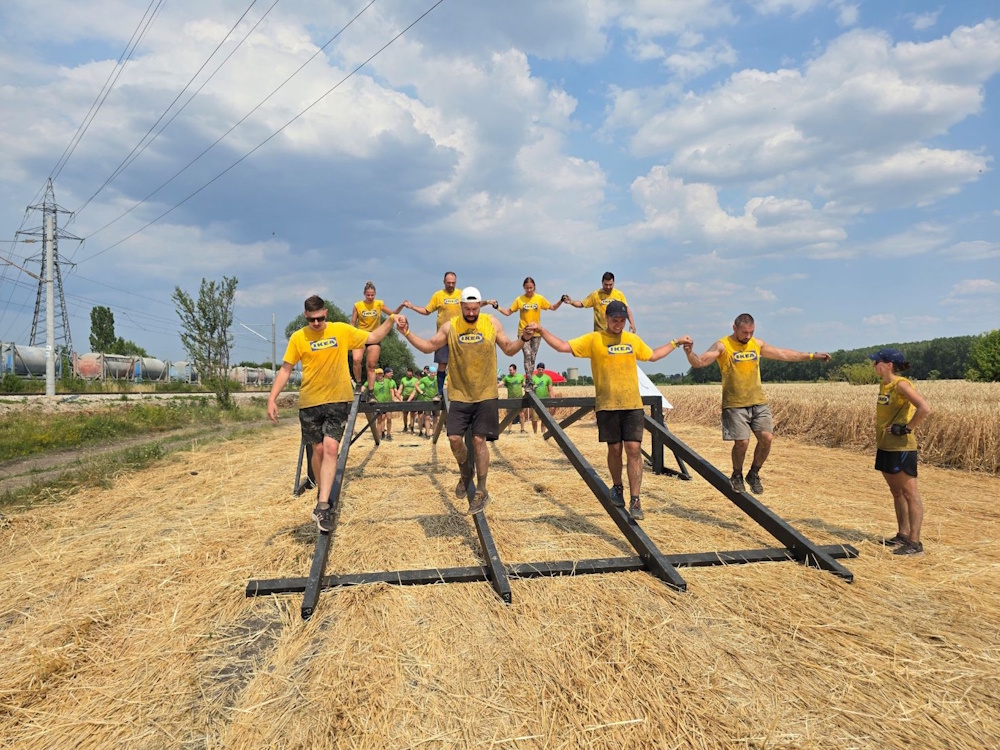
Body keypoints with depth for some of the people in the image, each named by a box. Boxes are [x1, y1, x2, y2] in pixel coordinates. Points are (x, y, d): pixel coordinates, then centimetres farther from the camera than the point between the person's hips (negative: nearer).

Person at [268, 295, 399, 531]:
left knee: (331, 448, -13)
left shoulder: (342, 330, 0)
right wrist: (272, 399, -5)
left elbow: (372, 338, 9)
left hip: (338, 400, -1)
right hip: (310, 402, 1)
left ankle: (323, 505, -13)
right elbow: (285, 369, 2)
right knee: (318, 449, 9)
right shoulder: (297, 338, -2)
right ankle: (323, 497, 29)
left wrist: (390, 320, -4)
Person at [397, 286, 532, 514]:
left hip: (485, 394, -1)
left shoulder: (491, 323, -3)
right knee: (455, 438, -3)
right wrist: (407, 333, -8)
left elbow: (509, 349, 6)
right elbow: (428, 346, 5)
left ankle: (481, 492, 10)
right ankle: (466, 475, 28)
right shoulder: (450, 326, -2)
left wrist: (523, 338, -12)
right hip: (459, 395, 2)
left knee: (479, 440, -3)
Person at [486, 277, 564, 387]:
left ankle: (528, 383, 14)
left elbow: (553, 307, 7)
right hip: (523, 332, -2)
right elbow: (507, 312, 2)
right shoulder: (519, 300, -4)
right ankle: (529, 382, -18)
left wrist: (561, 301, -9)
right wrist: (496, 307, -10)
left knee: (533, 357, 5)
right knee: (527, 354, -17)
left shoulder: (540, 298, -1)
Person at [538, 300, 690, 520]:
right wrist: (542, 331, -14)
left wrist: (676, 342, 32)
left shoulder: (633, 340, 13)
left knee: (634, 449, -5)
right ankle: (617, 488, 32)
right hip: (607, 405, -2)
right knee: (614, 449, 7)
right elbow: (563, 346, -4)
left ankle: (635, 501, 0)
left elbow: (653, 355, 30)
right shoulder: (593, 340, 0)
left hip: (633, 405, 2)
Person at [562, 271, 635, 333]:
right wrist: (571, 302, -19)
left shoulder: (619, 294, 2)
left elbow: (626, 309, 5)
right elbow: (581, 304, -1)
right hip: (599, 331, -2)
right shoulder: (595, 294, -2)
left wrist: (632, 323, -6)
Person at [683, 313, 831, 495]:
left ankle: (754, 474, 18)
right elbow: (700, 362, -20)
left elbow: (784, 354, 21)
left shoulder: (757, 344, 11)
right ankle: (737, 477, 17)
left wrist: (812, 355, 22)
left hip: (758, 402, 5)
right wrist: (690, 353, -41)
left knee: (767, 437, -6)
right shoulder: (722, 346, -6)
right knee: (742, 442, -11)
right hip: (735, 404, -5)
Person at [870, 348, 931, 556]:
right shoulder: (883, 385, 10)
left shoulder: (901, 385, -15)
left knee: (910, 493, -3)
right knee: (896, 492, 16)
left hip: (901, 447, -9)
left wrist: (906, 429, -19)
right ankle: (903, 534, 26)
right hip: (885, 447, 9)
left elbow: (924, 408, -27)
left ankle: (915, 542, 1)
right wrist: (877, 443, 17)